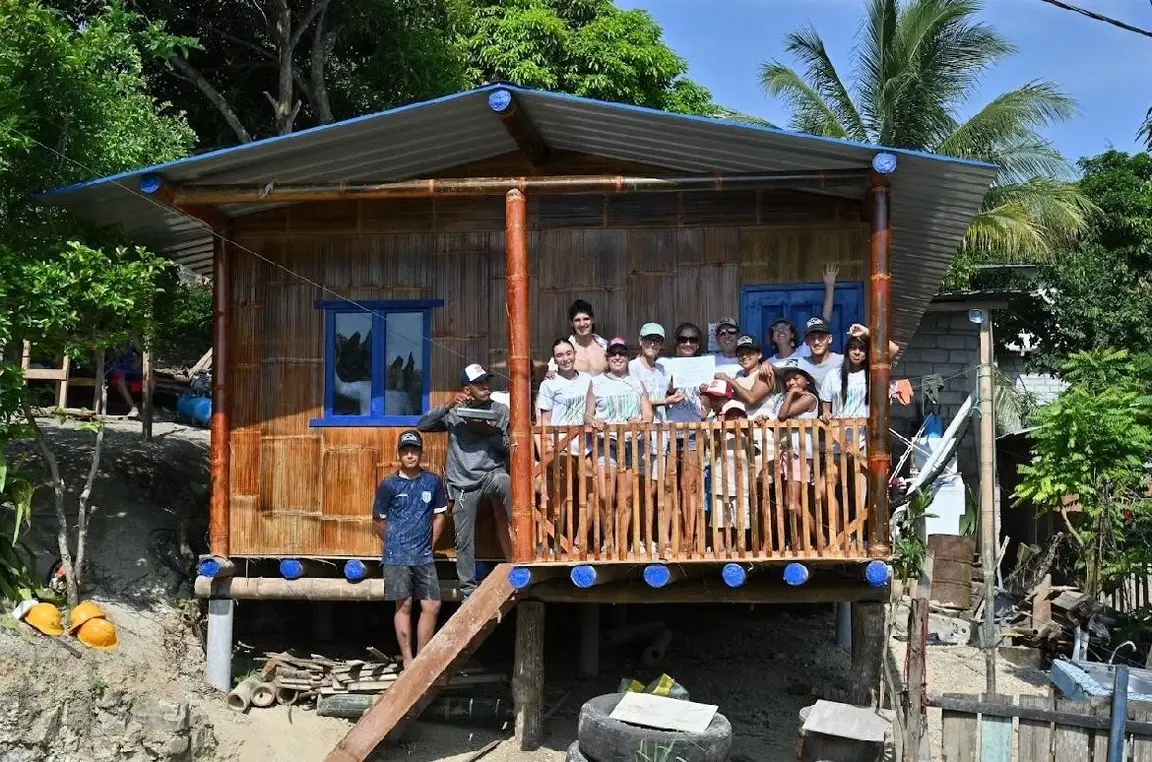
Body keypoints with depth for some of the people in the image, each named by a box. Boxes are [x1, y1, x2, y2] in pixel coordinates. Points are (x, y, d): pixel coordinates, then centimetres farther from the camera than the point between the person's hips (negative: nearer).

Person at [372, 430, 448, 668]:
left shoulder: (433, 481, 4)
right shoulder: (389, 485, -3)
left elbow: (439, 515, 12)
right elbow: (378, 521, 5)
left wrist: (429, 545, 8)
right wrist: (395, 544, 9)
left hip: (424, 557, 3)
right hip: (397, 557, -3)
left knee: (432, 606, 1)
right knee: (404, 605, 2)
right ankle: (408, 660, 9)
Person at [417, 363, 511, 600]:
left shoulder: (500, 410, 6)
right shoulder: (454, 413, 8)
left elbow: (510, 446, 3)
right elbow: (422, 425, 1)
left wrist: (489, 433, -13)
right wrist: (448, 406, -10)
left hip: (491, 473, -1)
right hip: (463, 483, 1)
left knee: (507, 484, -37)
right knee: (464, 540, 1)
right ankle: (468, 592, 13)